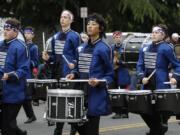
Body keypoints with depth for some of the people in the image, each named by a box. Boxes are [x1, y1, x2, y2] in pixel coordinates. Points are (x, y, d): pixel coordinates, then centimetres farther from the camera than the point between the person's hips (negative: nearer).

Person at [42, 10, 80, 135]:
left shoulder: (74, 36, -6)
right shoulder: (55, 37, 16)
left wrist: (74, 64, -25)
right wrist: (48, 57, 1)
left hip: (68, 74, -7)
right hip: (56, 73, 7)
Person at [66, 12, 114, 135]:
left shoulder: (104, 49, -9)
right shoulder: (82, 48, 13)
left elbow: (110, 75, -7)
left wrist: (99, 82, -24)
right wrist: (74, 74, 3)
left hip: (95, 96, -7)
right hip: (81, 92, 7)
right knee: (76, 121, 10)